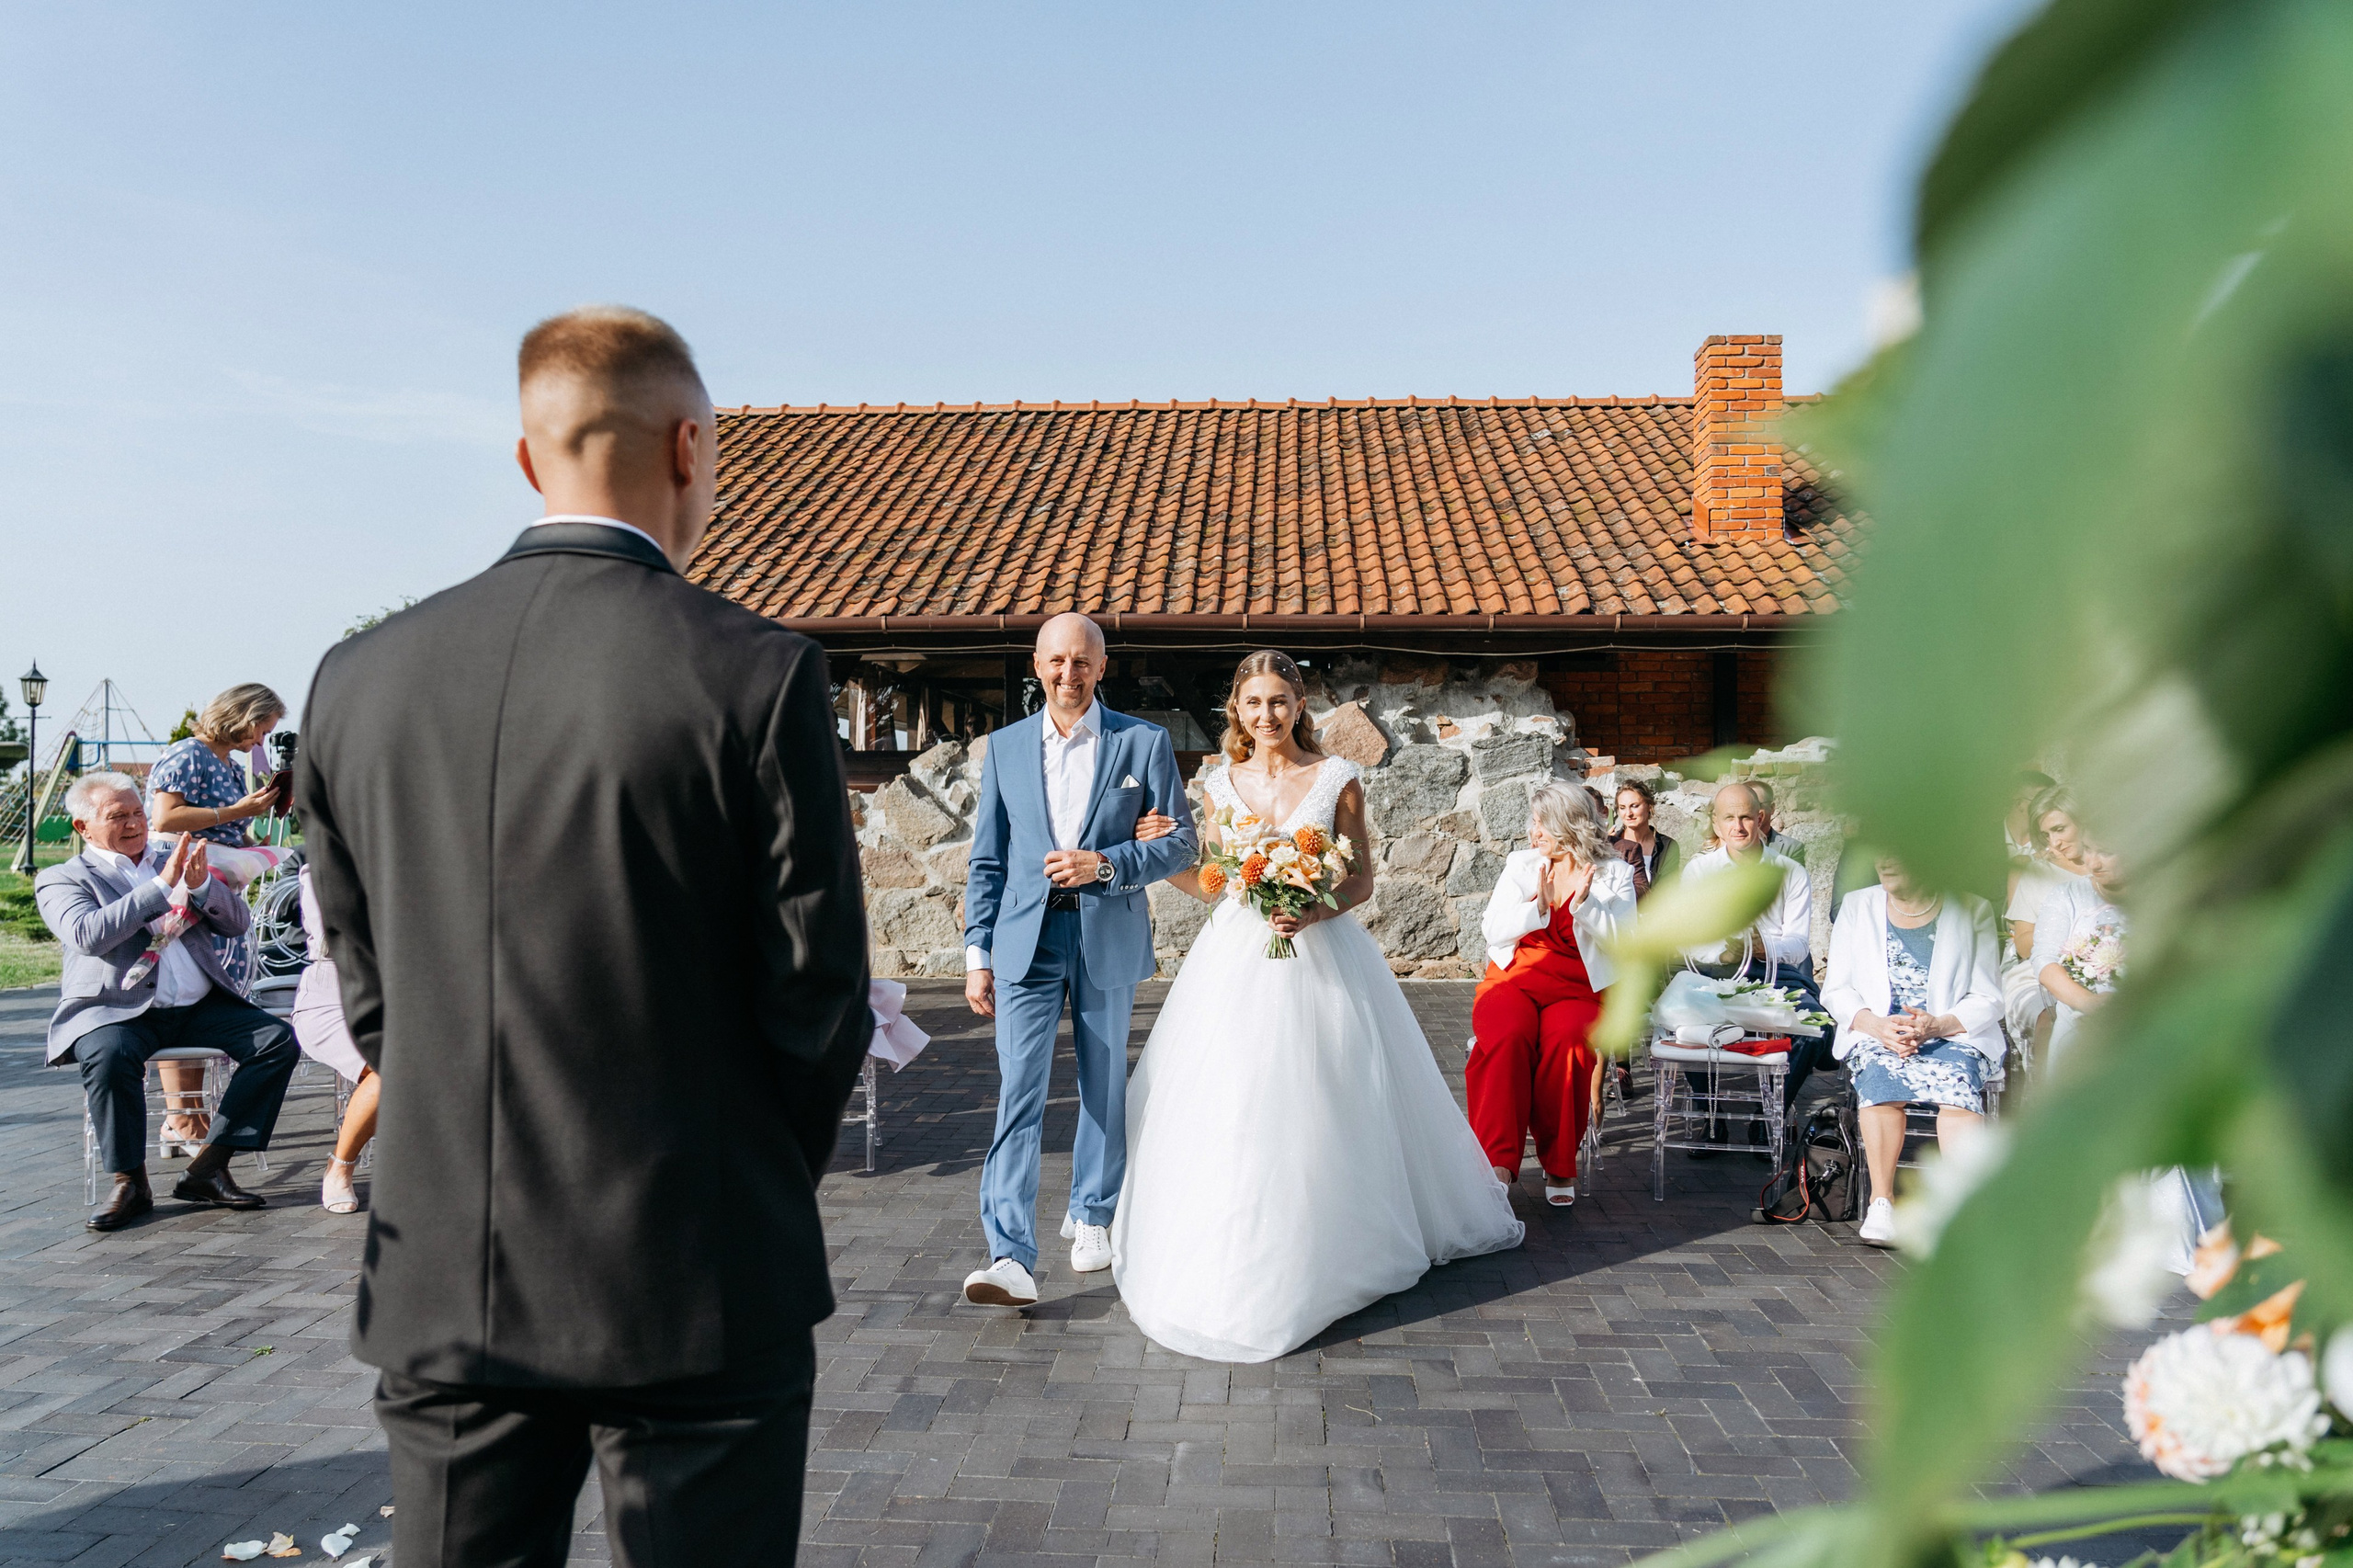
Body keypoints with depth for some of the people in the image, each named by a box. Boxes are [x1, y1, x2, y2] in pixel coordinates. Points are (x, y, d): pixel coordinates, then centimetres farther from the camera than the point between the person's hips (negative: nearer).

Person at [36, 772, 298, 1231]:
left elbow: (238, 923, 11)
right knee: (109, 1057, -36)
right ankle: (130, 1181, -15)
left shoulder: (174, 861, 19)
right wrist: (161, 886, -17)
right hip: (117, 1010, -4)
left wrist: (201, 885, -9)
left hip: (199, 1006, 4)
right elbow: (87, 935, -14)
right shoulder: (62, 880, 8)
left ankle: (207, 1167, -13)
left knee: (277, 1040, -17)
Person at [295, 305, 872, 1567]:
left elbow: (369, 991, 7)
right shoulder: (755, 671, -14)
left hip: (441, 1286, 4)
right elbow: (816, 985, -10)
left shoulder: (357, 679, 0)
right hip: (697, 1286, -4)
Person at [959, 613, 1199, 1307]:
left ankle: (1091, 1214, 32)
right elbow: (987, 860, 9)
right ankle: (1011, 1257, -11)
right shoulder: (1005, 747, 7)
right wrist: (977, 952, 3)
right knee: (1018, 1092, -9)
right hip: (1027, 939, 1)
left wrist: (1106, 865, -15)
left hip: (1109, 940, 0)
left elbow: (1180, 842, 1)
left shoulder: (1145, 743, 1)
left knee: (1103, 1086, 12)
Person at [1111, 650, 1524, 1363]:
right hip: (1236, 961, 2)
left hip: (1320, 956, -2)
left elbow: (1361, 879, 1)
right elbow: (1213, 885, 13)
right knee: (1228, 1104, 2)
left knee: (1319, 1106, 2)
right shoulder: (1222, 784, 8)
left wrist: (1314, 912, -16)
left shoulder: (1336, 780, 0)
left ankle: (1320, 1248, 20)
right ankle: (1229, 1247, 19)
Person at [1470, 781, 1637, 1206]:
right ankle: (1498, 1163, -36)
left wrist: (1584, 904, -15)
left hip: (1578, 989, -1)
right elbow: (1493, 931, 5)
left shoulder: (1615, 874, 9)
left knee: (1567, 1042, -35)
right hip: (1515, 980, 1)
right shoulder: (1520, 864, 14)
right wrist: (1537, 907, -11)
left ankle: (1559, 1165, -20)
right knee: (1507, 1036, -33)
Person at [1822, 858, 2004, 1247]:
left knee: (1958, 1080, -34)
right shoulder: (1857, 906, 11)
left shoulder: (1972, 911, 6)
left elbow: (1988, 999, 2)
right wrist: (1876, 1025, -14)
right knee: (1880, 1074, -33)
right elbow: (1835, 989, 7)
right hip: (1876, 1034, 1)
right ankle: (1881, 1201, -29)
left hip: (1952, 1035, 0)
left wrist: (1938, 1024, -18)